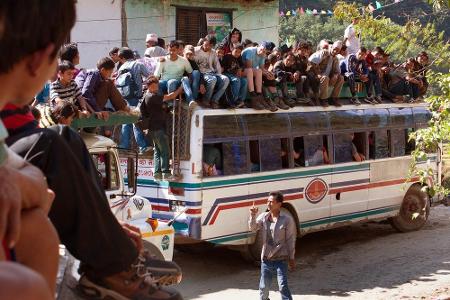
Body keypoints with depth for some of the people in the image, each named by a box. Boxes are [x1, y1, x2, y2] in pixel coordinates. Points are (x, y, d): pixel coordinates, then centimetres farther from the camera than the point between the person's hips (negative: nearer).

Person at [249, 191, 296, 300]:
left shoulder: (287, 220, -9)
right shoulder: (263, 216, 3)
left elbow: (291, 240, -5)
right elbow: (253, 228, -4)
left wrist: (291, 258, -3)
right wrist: (253, 216, -20)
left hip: (281, 259, -4)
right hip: (266, 259, 4)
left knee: (283, 286, -12)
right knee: (264, 287, 14)